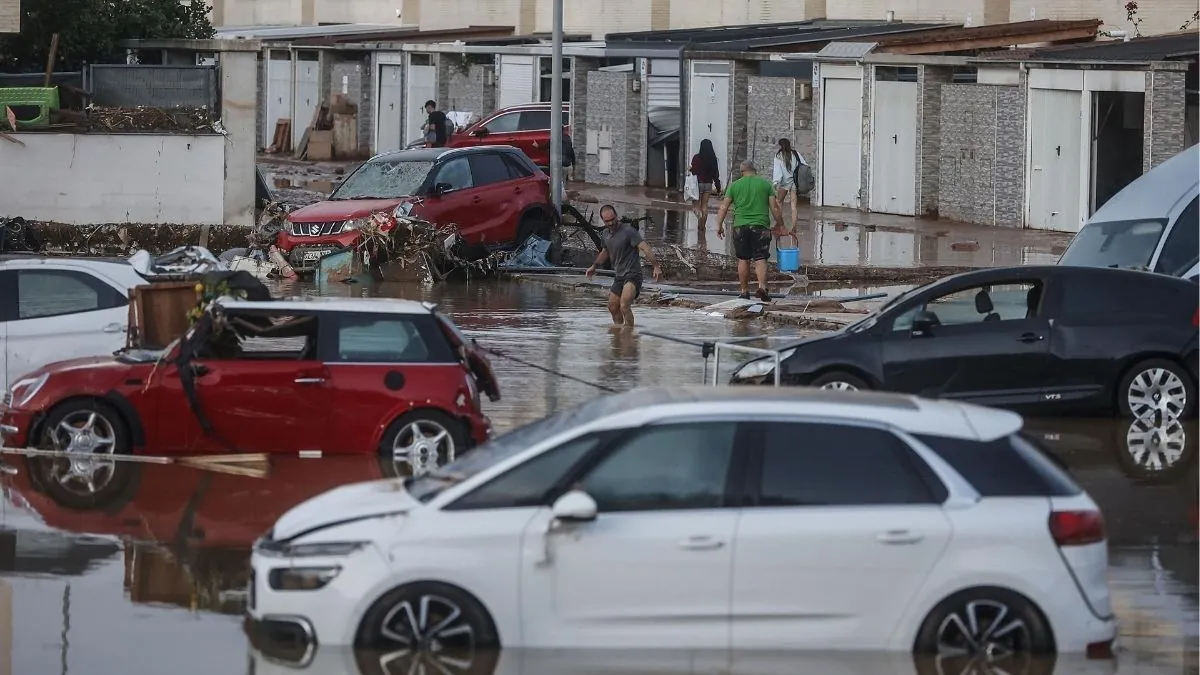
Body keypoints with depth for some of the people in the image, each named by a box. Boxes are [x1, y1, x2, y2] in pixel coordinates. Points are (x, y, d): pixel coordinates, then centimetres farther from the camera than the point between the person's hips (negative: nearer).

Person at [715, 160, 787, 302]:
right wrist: (780, 225, 13)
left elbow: (723, 207, 2)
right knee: (760, 259, -2)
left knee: (743, 260, 8)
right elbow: (774, 207, 4)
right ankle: (762, 286, -21)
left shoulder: (734, 185, 8)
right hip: (761, 226, -1)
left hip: (740, 226, 1)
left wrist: (719, 226, 5)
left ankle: (744, 291, 11)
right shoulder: (766, 184, 7)